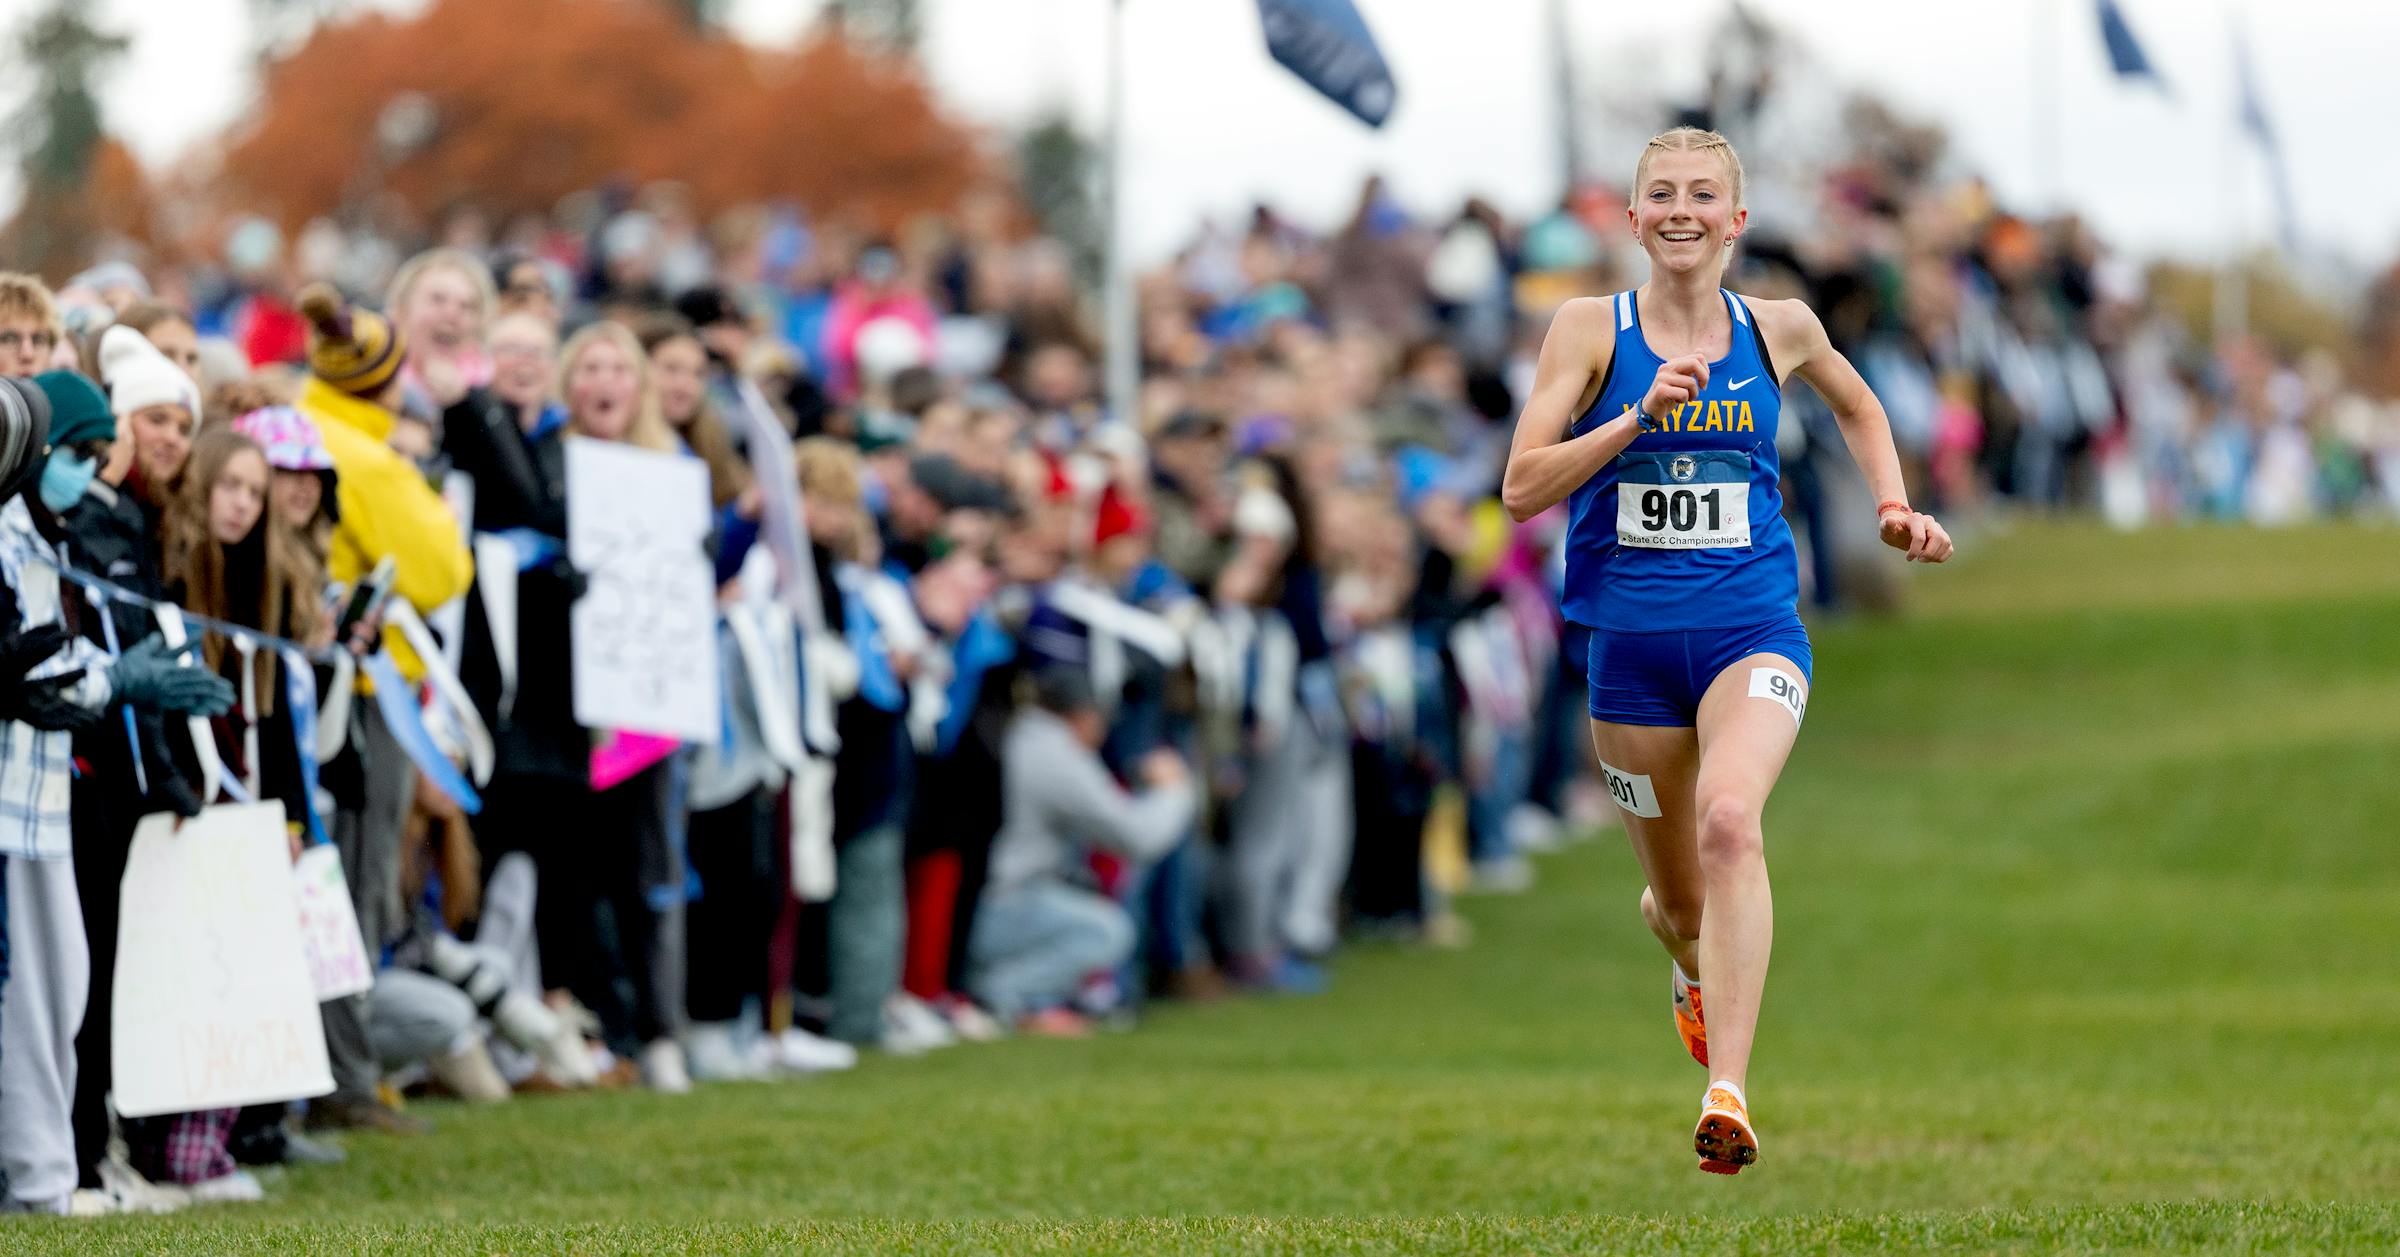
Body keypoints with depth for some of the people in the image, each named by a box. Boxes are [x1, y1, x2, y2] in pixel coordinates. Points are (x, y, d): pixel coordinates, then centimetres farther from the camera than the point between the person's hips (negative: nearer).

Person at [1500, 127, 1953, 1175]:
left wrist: (1895, 508, 13)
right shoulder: (1591, 330, -2)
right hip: (1631, 643, 1)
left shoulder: (1779, 330, 4)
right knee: (1678, 903, 11)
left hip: (1753, 628, -1)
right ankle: (1695, 971, 51)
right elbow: (1521, 490, -9)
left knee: (1727, 819, -30)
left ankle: (1728, 1090, -37)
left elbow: (1856, 407, 27)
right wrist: (1641, 416, -18)